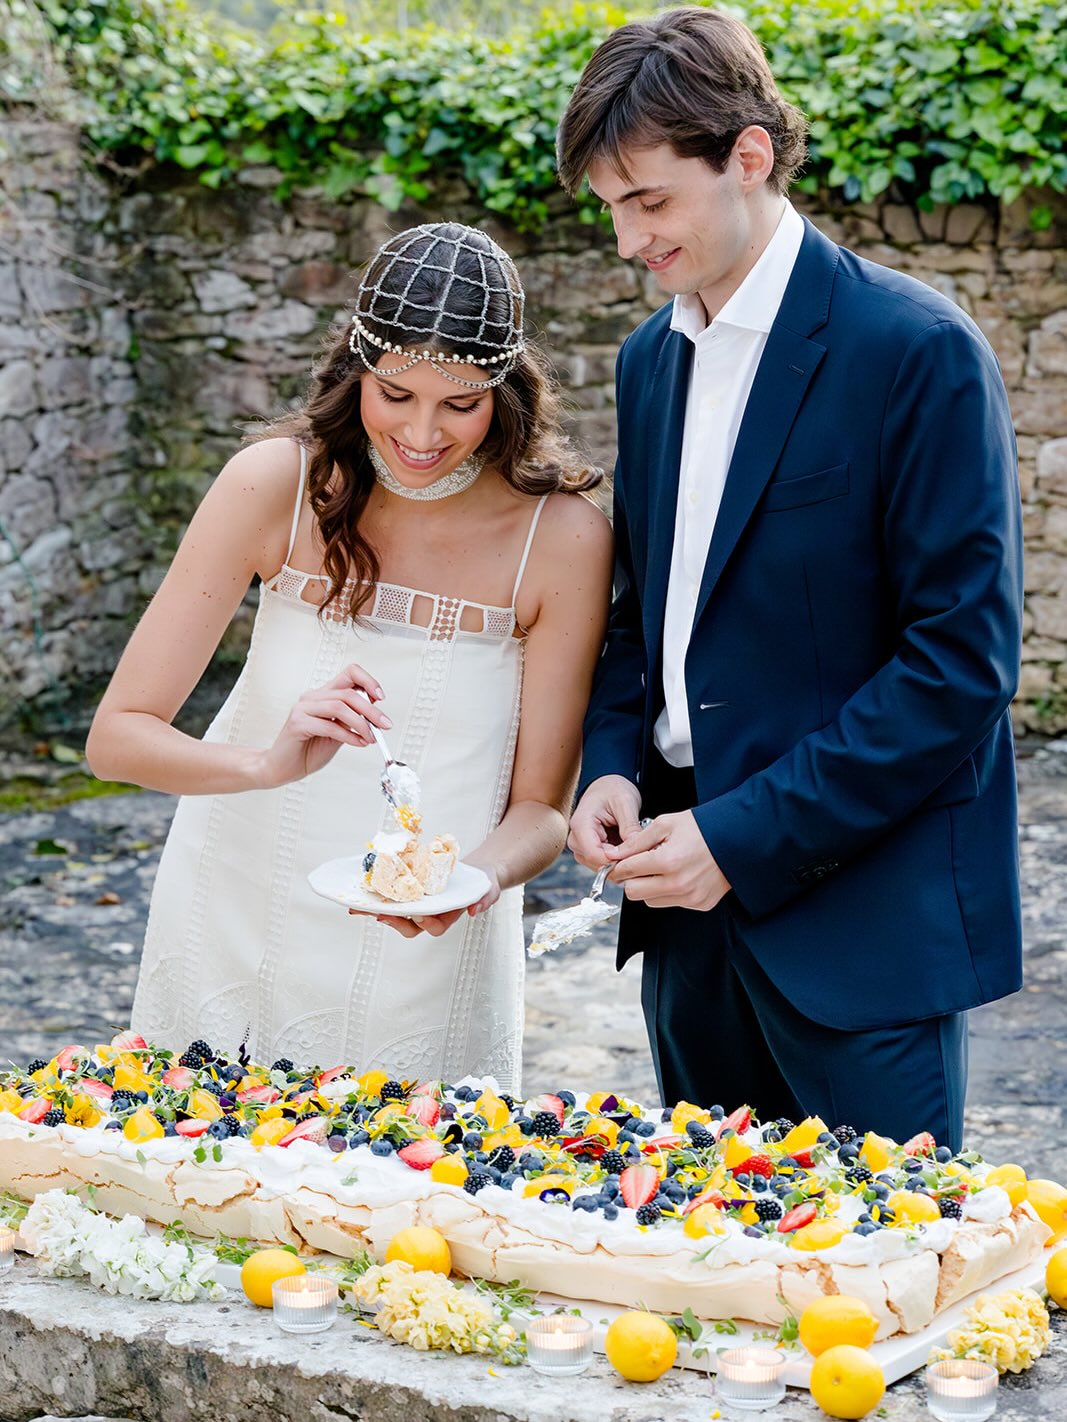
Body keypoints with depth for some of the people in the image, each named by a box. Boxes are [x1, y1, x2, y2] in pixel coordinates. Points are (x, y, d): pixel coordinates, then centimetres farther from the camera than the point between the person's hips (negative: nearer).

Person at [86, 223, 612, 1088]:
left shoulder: (562, 538, -14)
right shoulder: (278, 484, -14)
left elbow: (542, 807, -8)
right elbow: (116, 735, -15)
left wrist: (477, 877, -29)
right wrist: (271, 763, -33)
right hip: (239, 940, 1)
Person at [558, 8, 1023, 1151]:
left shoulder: (917, 351, -12)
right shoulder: (650, 359, 12)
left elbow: (964, 657, -15)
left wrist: (749, 837, -17)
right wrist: (615, 764, 1)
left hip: (862, 914, -7)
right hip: (696, 902, 7)